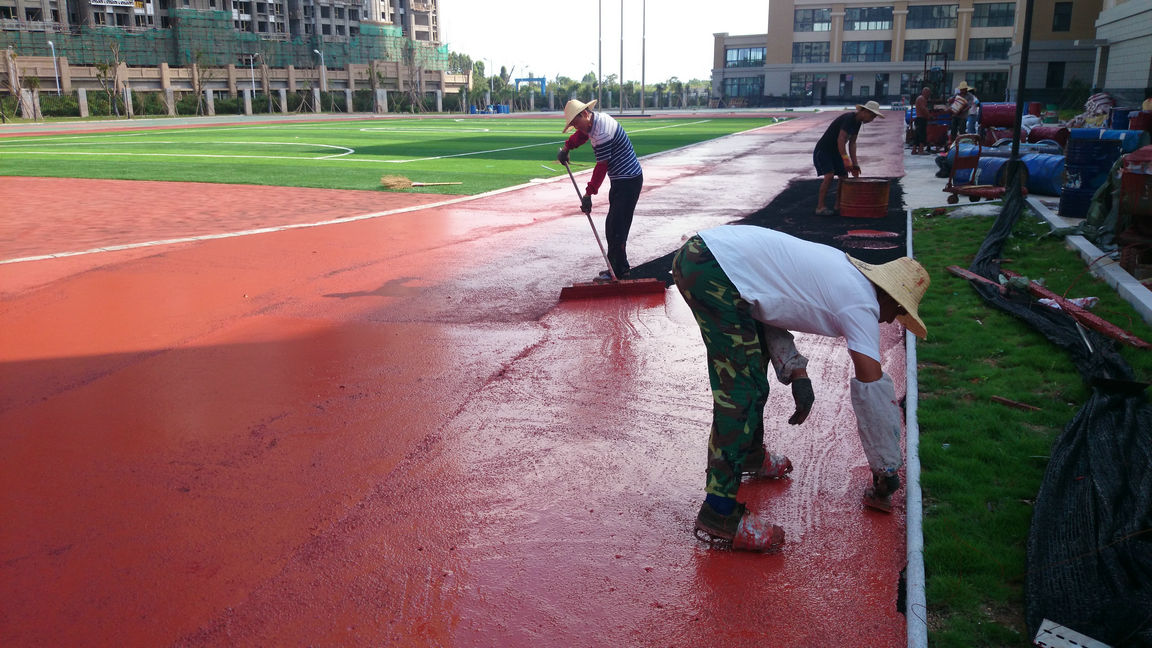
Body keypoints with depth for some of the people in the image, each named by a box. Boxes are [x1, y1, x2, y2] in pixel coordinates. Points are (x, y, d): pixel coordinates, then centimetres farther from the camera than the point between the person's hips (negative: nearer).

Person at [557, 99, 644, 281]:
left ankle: (619, 271, -6)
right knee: (613, 225, 13)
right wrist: (566, 147, 17)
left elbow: (601, 166, -23)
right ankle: (619, 267, 20)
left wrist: (588, 194, -21)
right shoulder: (599, 118, 8)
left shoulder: (601, 133, -23)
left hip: (628, 181, -11)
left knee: (616, 226, -12)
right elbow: (581, 135, 30)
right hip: (621, 179, 11)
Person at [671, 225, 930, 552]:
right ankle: (719, 514, -4)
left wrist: (796, 371, 12)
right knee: (741, 390, -8)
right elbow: (873, 392, -3)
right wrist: (886, 470, 8)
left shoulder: (844, 271, 21)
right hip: (714, 270, -10)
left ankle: (750, 455, 44)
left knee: (753, 364, 25)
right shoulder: (863, 306, -3)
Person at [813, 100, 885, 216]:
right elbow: (840, 140, -31)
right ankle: (820, 208, -18)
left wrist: (855, 164, 1)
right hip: (823, 150, -9)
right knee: (829, 176, -21)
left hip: (835, 152, 9)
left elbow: (852, 143, 9)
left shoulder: (857, 122, 6)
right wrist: (846, 160, -33)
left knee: (844, 176, 5)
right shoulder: (848, 118, -23)